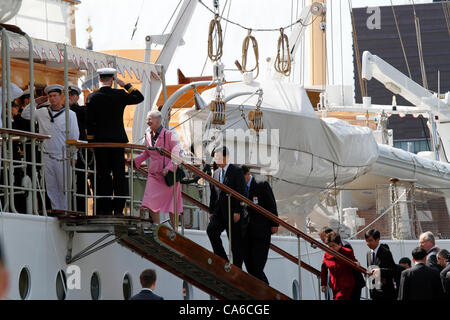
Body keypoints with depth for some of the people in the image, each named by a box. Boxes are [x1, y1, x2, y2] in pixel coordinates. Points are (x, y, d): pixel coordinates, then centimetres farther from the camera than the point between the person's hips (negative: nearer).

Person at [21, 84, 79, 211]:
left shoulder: (70, 114, 0)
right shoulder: (42, 112, 9)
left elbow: (74, 137, 0)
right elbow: (25, 115, 16)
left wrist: (73, 156, -4)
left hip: (63, 157, -3)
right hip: (47, 156, 3)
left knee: (64, 187, -3)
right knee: (51, 188, 6)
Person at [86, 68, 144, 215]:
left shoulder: (92, 98, -2)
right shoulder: (120, 95, -2)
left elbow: (89, 123, -1)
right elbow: (139, 97, 14)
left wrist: (91, 141, 6)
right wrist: (125, 85, 15)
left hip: (100, 141, 0)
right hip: (118, 140, 0)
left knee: (103, 175, 2)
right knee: (119, 175, 2)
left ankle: (105, 209, -1)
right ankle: (118, 208, -3)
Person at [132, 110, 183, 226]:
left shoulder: (169, 135, -10)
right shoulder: (148, 135, 8)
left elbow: (177, 154, -13)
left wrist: (168, 168, -25)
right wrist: (135, 161, 11)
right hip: (154, 174, 5)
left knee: (171, 204, 3)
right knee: (150, 204, -7)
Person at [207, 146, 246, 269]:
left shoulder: (236, 171, -4)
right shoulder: (216, 173, 16)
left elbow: (241, 193, -10)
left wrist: (238, 211, -15)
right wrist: (211, 211, 11)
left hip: (232, 212, -5)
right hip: (219, 211, 5)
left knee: (235, 242, -1)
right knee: (211, 230, -17)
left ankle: (236, 267, 6)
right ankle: (222, 259, -9)